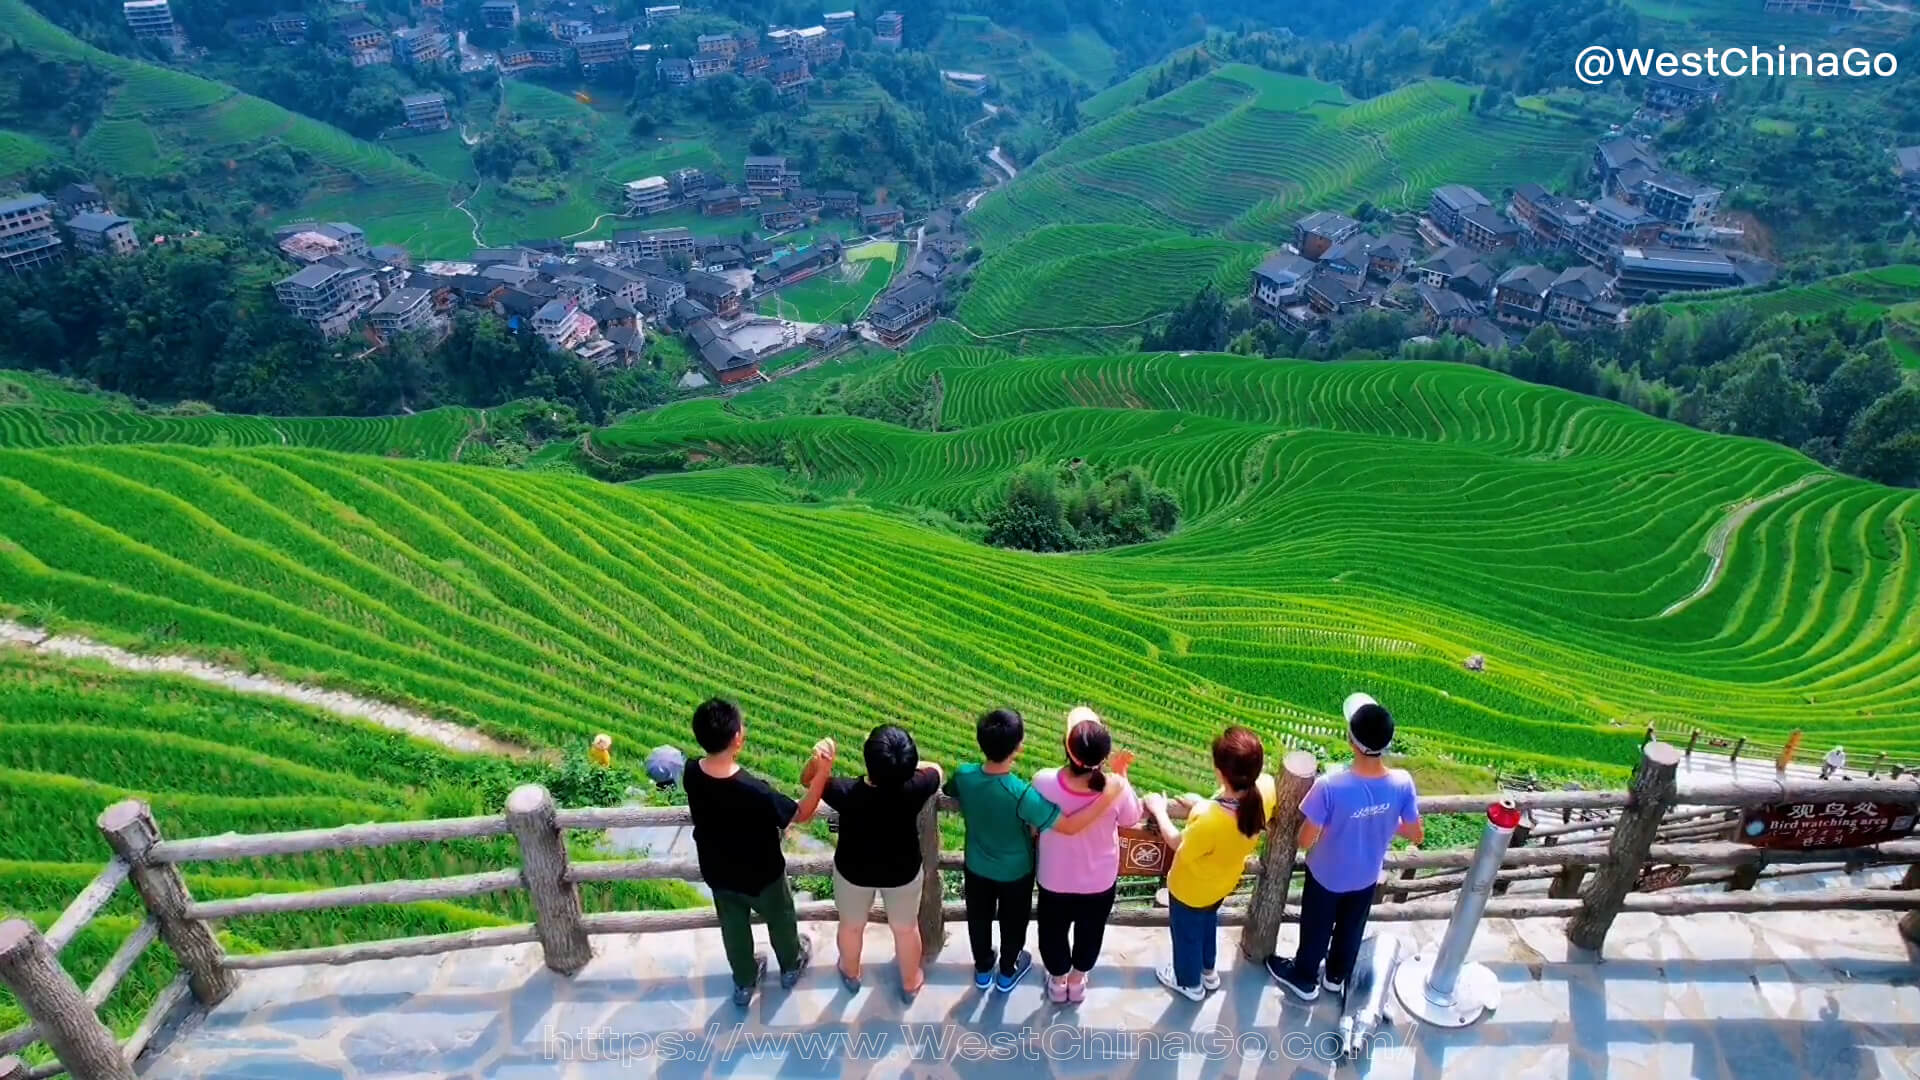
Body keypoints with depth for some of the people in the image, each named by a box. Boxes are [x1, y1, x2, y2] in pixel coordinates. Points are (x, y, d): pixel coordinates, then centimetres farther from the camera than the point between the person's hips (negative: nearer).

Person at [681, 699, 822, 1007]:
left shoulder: (692, 774, -23)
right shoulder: (754, 791, -40)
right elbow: (800, 813, -24)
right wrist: (823, 769, -28)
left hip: (717, 872, 4)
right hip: (761, 875, -4)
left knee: (734, 927, 30)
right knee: (780, 919, 28)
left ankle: (744, 983, 53)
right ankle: (791, 966, 55)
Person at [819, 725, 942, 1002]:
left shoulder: (846, 793, -37)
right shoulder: (915, 790, -33)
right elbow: (934, 768, -10)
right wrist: (903, 765, -2)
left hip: (853, 871, 0)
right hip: (903, 872, 0)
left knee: (851, 926, 31)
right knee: (906, 928, 29)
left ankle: (851, 974, 58)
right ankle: (910, 983, 53)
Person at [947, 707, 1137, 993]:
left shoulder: (963, 776, -25)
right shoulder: (1021, 794, -40)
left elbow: (951, 796, -1)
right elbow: (1068, 826, -39)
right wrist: (1109, 795, -38)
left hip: (977, 868, 3)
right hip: (1015, 873, -3)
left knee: (979, 920, 29)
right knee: (1012, 924, 26)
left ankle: (982, 970, 53)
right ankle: (1007, 973, 51)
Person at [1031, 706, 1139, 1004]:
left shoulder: (1044, 782, -30)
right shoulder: (1116, 788, -30)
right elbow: (1132, 818, -7)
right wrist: (1121, 774, -3)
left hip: (1055, 880, 0)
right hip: (1099, 881, 0)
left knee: (1053, 931, 28)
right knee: (1089, 932, 29)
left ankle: (1058, 981, 51)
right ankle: (1077, 981, 52)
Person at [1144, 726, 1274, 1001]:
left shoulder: (1210, 821, -46)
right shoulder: (1265, 788, -29)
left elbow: (1180, 846, -22)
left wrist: (1159, 811, -8)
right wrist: (1204, 805, 2)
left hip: (1192, 889, -5)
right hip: (1223, 880, 6)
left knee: (1187, 933, 27)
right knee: (1208, 922, 36)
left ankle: (1190, 983, 55)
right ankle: (1208, 971, 62)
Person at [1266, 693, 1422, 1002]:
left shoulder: (1330, 786, -38)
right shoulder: (1402, 782, -27)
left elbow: (1305, 840, -25)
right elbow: (1417, 834, -10)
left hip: (1327, 875, -3)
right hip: (1366, 876, 3)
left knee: (1316, 928, 25)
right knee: (1351, 928, 30)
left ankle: (1303, 978, 50)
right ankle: (1337, 976, 55)